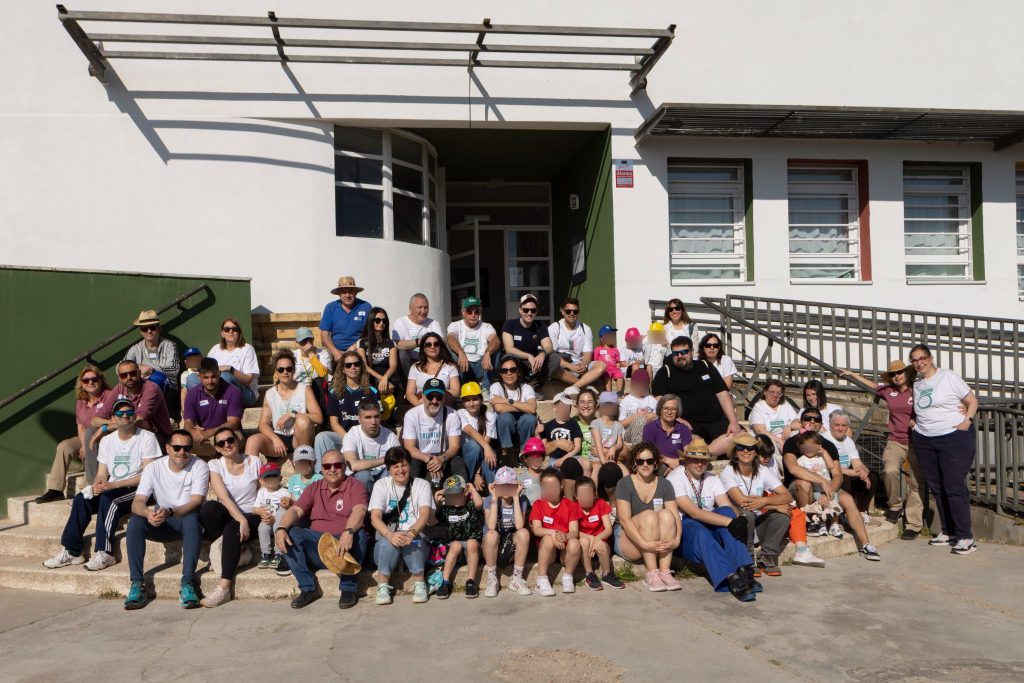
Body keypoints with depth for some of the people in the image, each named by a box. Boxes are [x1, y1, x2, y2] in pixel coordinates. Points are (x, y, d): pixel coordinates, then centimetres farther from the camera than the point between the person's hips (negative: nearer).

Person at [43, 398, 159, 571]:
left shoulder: (147, 438, -7)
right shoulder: (107, 441, 13)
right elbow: (102, 474, 11)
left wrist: (114, 485, -20)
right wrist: (97, 485, -14)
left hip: (138, 488, -6)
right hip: (112, 489, 6)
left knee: (108, 500, -31)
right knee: (81, 499, -18)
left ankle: (104, 554, -26)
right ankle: (71, 551, -11)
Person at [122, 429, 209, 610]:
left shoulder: (199, 467, -11)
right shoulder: (153, 468, -5)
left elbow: (196, 503, -22)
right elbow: (137, 502, -14)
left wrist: (169, 512, -40)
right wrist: (148, 513, -38)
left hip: (187, 521, -3)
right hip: (161, 524, 3)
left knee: (192, 519, -36)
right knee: (135, 521, -24)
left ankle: (187, 584, -33)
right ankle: (136, 585, -21)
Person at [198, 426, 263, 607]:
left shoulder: (254, 461, 3)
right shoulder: (215, 465, 2)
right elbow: (224, 498, -13)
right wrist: (241, 520, -25)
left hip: (251, 517, -1)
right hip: (227, 516, 1)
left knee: (232, 529, -35)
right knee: (209, 507, -32)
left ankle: (224, 588, -32)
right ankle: (239, 551, -15)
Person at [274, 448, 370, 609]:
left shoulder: (355, 486, 1)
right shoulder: (314, 489, 15)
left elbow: (359, 511, -18)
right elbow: (295, 510, 0)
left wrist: (348, 532, -39)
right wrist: (281, 528, -22)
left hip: (345, 542, -3)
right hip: (317, 544, 3)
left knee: (358, 534, -34)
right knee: (290, 534, -20)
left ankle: (348, 588, -16)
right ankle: (307, 589, -12)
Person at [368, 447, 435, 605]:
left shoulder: (422, 485, 5)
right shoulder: (381, 485, 5)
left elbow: (425, 514, -12)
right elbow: (375, 517, -9)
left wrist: (411, 533, -34)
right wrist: (390, 535, -31)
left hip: (417, 540, 0)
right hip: (387, 539, 0)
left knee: (412, 541, -34)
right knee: (388, 542, -34)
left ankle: (419, 584, -21)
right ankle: (383, 586, -22)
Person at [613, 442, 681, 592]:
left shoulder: (664, 484, 3)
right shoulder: (624, 484, -9)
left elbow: (675, 516, -7)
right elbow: (624, 519, -20)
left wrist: (676, 540, -27)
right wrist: (644, 544, -33)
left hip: (658, 543, 3)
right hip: (626, 539, -3)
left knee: (666, 514, -25)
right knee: (649, 515, -30)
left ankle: (665, 571, -28)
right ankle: (651, 574, -32)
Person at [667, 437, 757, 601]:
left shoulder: (712, 480, 12)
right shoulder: (675, 478, -10)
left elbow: (727, 508, -3)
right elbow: (694, 512, -23)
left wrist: (739, 521, -27)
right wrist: (730, 522, -31)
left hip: (709, 527, 6)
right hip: (683, 529, -5)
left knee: (726, 512, -24)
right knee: (700, 531, -38)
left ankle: (743, 570, -33)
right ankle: (732, 580, -48)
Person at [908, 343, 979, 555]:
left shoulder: (949, 377, -3)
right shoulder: (915, 383, 12)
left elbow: (973, 401, 0)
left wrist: (967, 420, -14)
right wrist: (914, 424, 7)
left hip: (954, 437, -6)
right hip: (924, 440, 6)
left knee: (955, 487, -9)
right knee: (937, 488, 9)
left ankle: (966, 537, -2)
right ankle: (948, 532, 19)